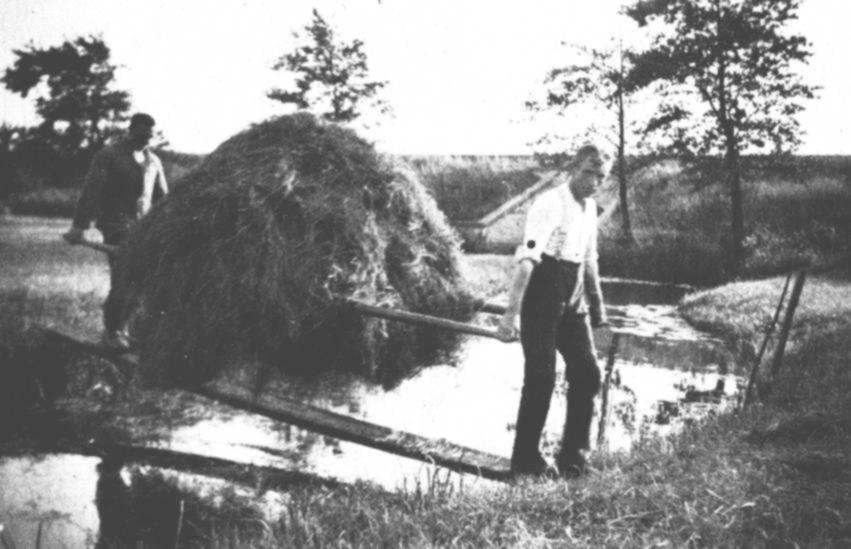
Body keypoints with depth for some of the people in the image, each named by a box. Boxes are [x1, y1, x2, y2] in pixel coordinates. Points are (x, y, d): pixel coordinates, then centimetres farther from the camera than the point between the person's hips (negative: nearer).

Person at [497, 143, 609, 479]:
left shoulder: (589, 207, 11)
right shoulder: (550, 204, -16)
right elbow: (527, 259, -25)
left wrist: (597, 305, 25)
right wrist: (512, 313, -31)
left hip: (572, 303, 8)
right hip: (541, 300, -8)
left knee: (587, 373, 3)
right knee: (541, 377, -7)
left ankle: (572, 457, 14)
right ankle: (525, 460, 5)